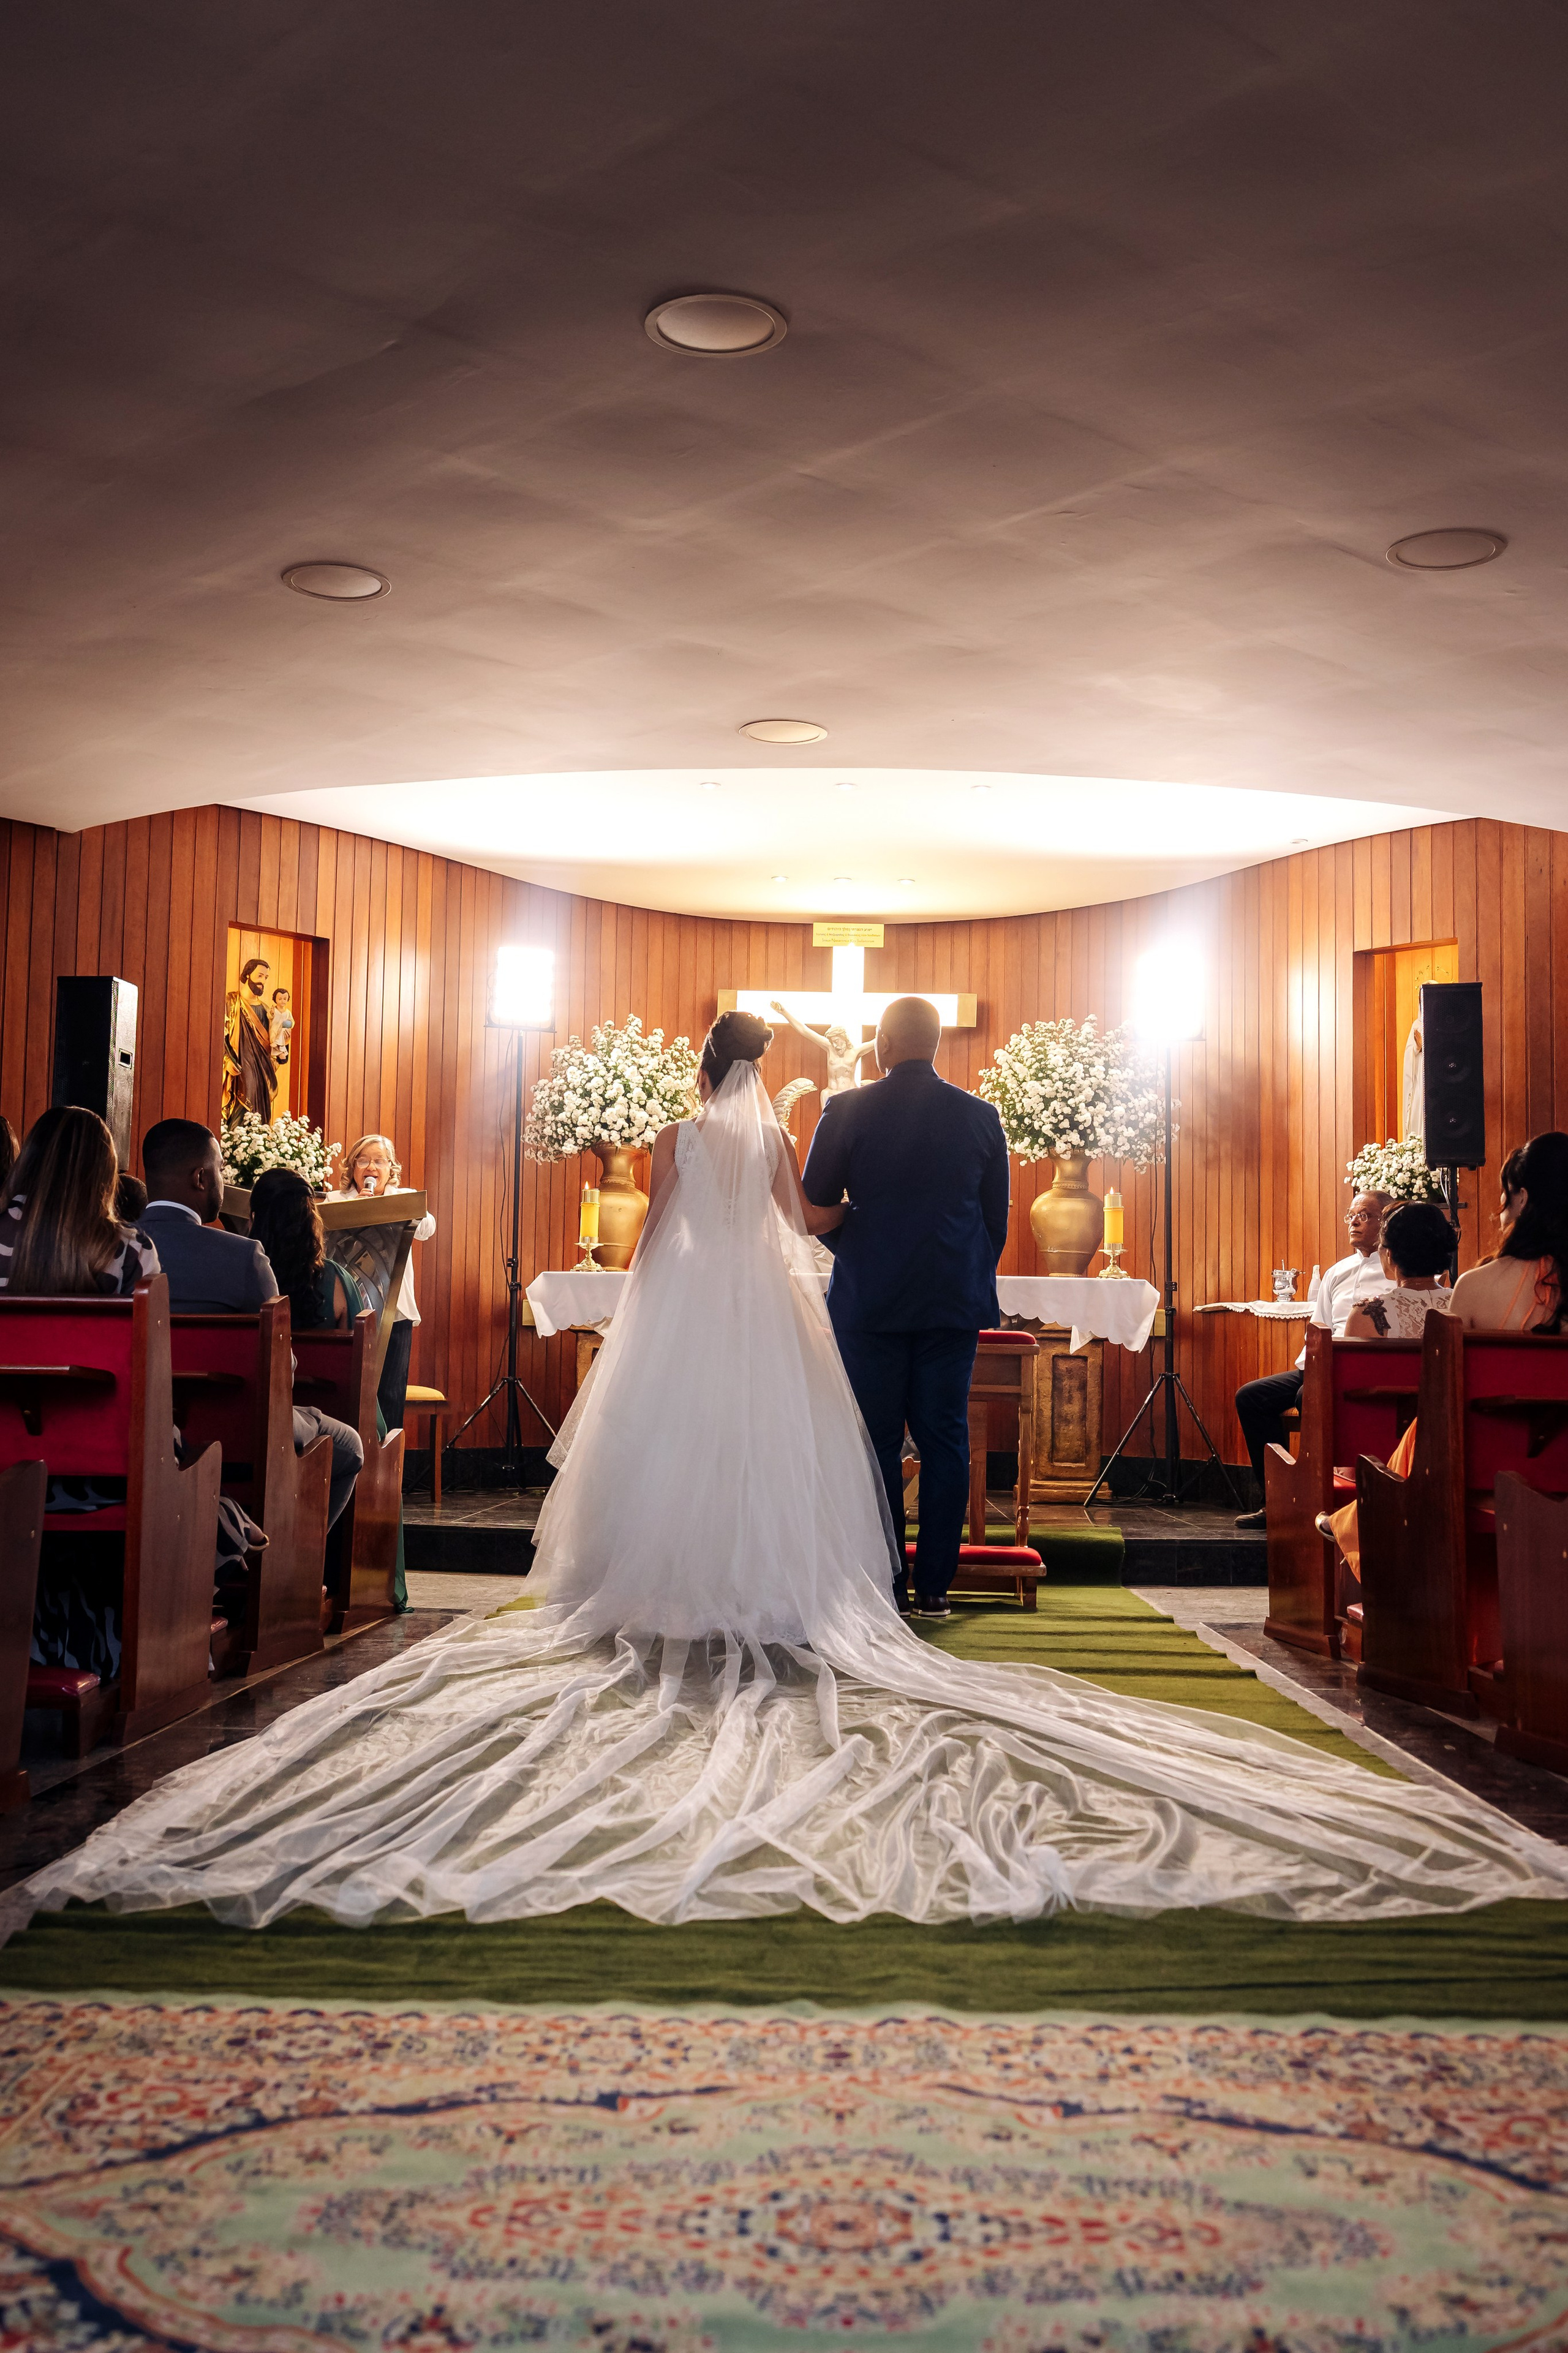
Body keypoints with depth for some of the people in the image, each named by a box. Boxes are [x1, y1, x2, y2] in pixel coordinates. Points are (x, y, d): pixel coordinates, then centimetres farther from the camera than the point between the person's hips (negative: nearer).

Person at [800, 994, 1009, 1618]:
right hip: (955, 1304, 2)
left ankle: (883, 1585, 7)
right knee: (944, 1439, 6)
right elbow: (997, 1218, 9)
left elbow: (814, 1205, 2)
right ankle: (934, 1586, 9)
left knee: (877, 1443, 4)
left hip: (869, 1303, -2)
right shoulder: (980, 1117, 3)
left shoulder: (847, 1111, -5)